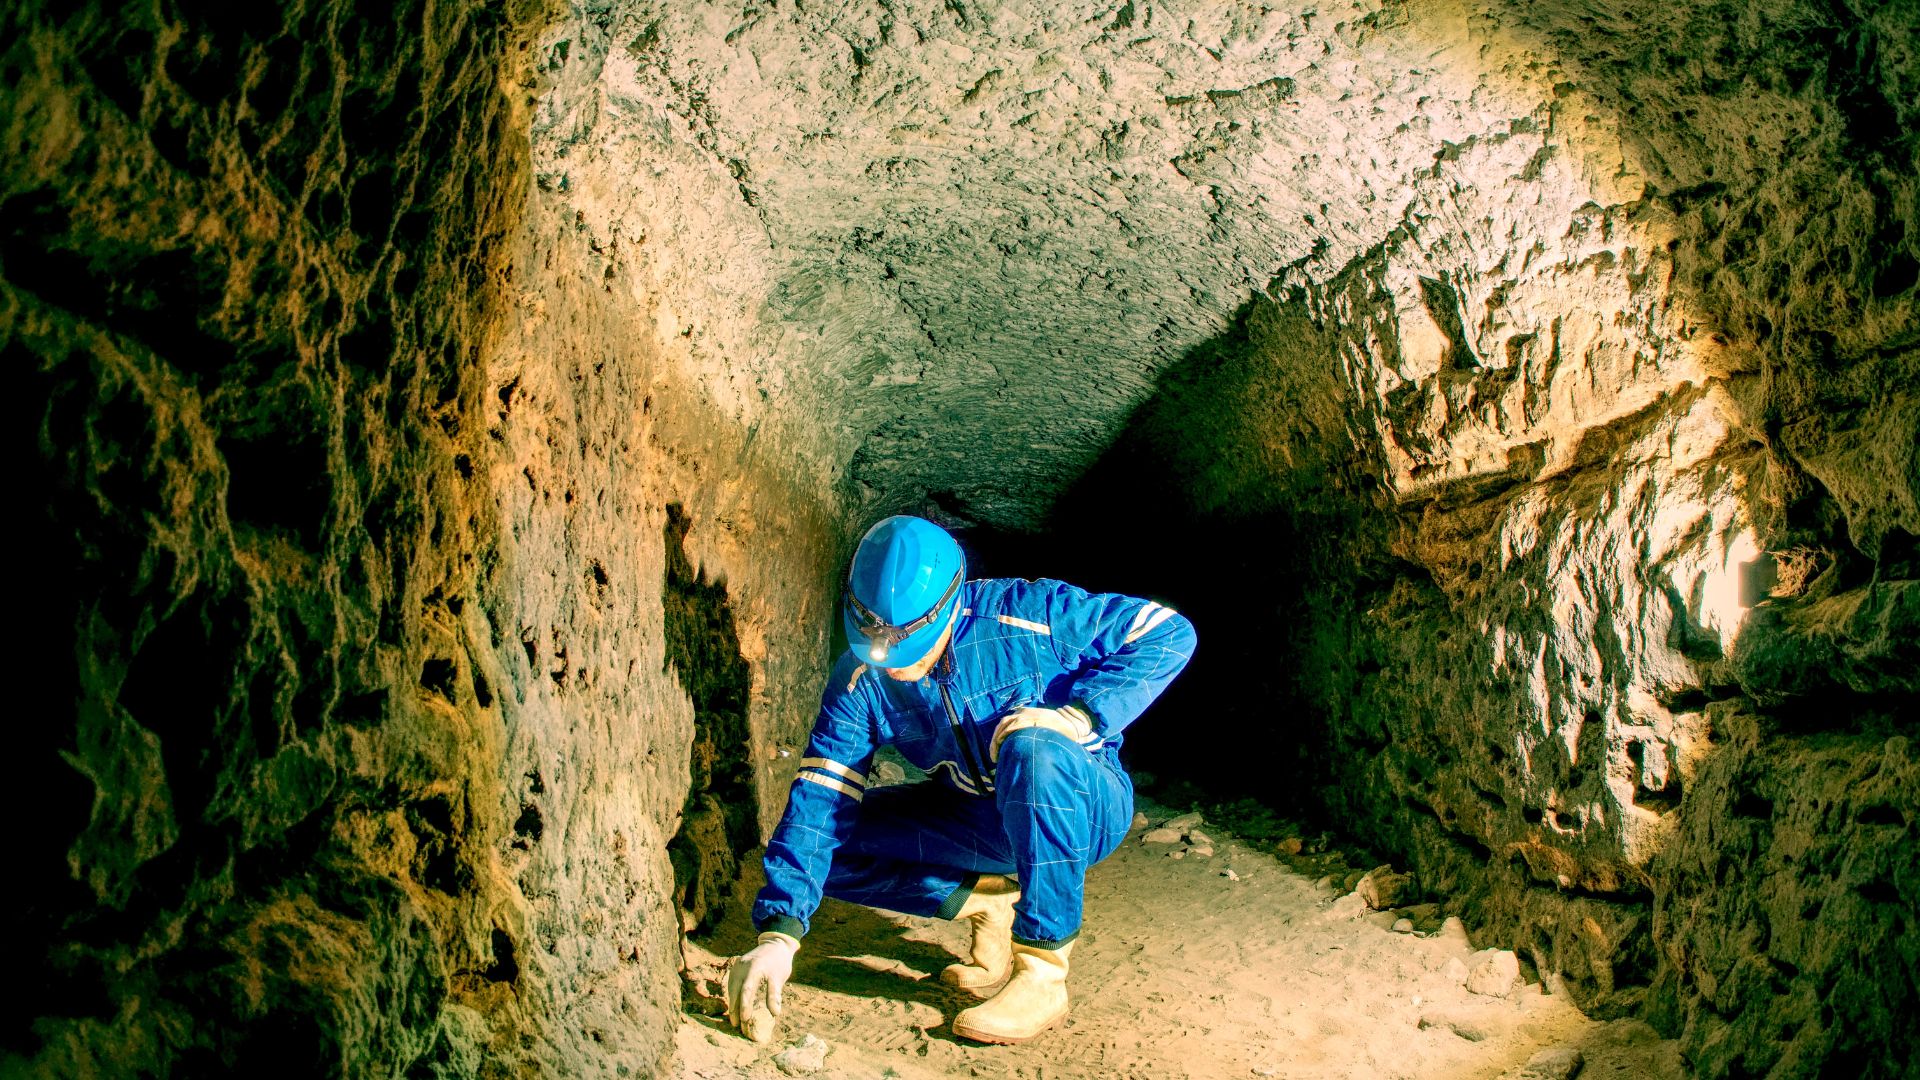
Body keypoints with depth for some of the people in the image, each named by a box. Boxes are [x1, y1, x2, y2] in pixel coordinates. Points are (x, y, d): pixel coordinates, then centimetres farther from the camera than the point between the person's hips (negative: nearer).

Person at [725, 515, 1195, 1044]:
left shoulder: (1025, 615, -23)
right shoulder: (860, 679, -13)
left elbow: (1169, 633, -19)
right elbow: (819, 799, -19)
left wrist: (1078, 715, -31)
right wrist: (779, 933, -30)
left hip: (1081, 809, -4)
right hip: (979, 819, 5)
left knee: (1030, 747, -39)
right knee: (825, 841, -12)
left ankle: (1042, 976, -28)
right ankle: (991, 900, -1)